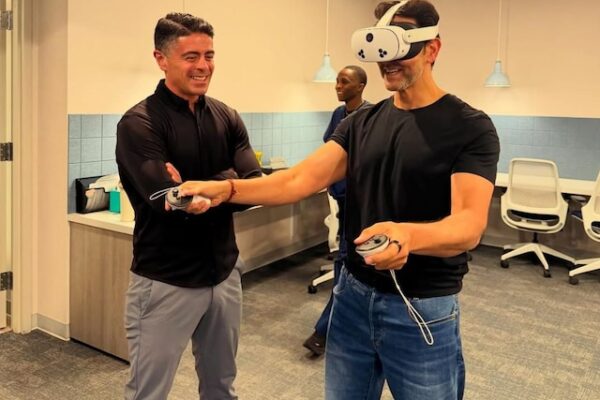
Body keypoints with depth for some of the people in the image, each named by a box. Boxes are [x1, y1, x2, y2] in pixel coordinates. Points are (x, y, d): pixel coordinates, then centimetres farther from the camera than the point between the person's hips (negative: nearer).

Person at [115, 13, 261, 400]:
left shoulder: (227, 117, 4)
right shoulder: (139, 123, -12)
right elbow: (169, 200, -24)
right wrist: (226, 182, -14)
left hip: (225, 274, 5)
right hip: (165, 283, -5)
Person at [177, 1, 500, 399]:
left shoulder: (470, 127, -12)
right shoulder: (360, 123, 4)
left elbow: (470, 224, -24)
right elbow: (302, 179, -7)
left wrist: (407, 235, -45)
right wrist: (226, 189, -22)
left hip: (423, 311, -4)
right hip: (353, 296, 5)